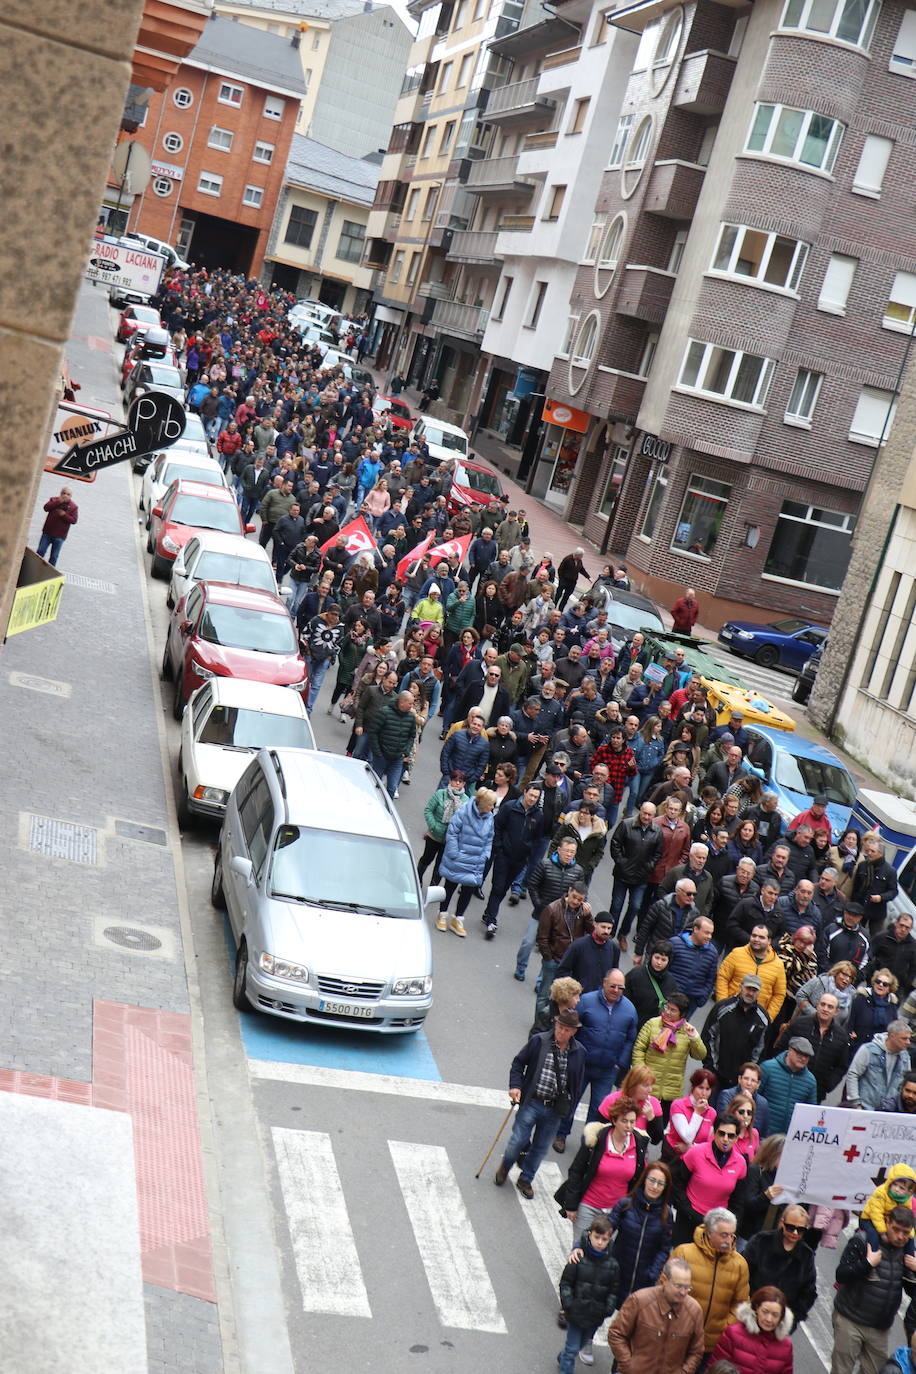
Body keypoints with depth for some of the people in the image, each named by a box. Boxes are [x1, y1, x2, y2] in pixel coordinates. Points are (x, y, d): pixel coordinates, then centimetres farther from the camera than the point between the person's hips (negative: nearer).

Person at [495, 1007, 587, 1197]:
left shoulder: (579, 1053, 0)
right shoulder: (539, 1041, -7)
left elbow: (578, 1083, 11)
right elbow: (518, 1063, 2)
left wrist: (569, 1105, 6)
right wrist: (515, 1086, -11)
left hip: (556, 1109, 2)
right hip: (531, 1102, -2)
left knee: (541, 1147, 10)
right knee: (518, 1140, -2)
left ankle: (525, 1180, 30)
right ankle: (504, 1168, 28)